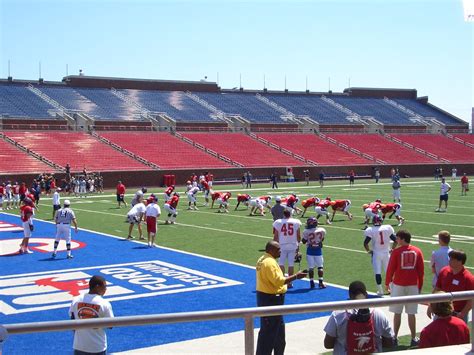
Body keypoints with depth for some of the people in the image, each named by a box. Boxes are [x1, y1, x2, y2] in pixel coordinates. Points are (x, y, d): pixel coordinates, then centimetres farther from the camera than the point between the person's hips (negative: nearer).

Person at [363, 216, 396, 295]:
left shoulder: (370, 230, -9)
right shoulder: (388, 228, -2)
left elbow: (365, 243, -14)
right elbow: (395, 241, -1)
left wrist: (368, 250, 2)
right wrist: (392, 249, 13)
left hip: (376, 253, -2)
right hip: (386, 253, 2)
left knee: (377, 272, 4)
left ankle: (380, 291, 6)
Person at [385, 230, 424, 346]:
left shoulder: (396, 252, -7)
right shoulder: (417, 251, 3)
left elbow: (390, 269, -4)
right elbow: (421, 270, 6)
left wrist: (387, 283, 9)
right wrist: (420, 286, 15)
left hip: (398, 285, -2)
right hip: (413, 285, 2)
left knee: (397, 313, 5)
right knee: (411, 313, 6)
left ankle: (395, 337, 10)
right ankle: (414, 339, 10)